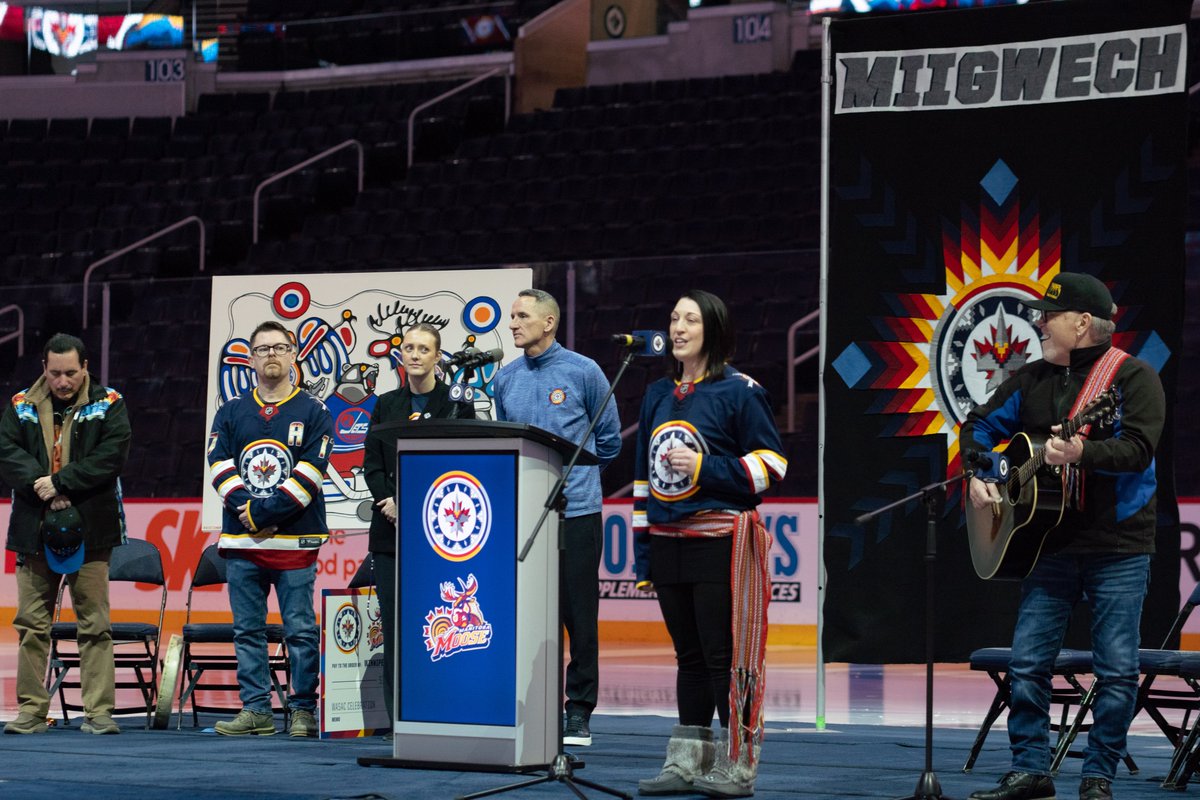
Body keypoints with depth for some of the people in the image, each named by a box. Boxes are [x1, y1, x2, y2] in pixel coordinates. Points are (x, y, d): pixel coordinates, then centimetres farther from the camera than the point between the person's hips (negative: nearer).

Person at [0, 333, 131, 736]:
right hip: (34, 531, 3)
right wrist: (40, 485, -15)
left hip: (90, 531, -3)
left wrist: (59, 483, -14)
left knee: (95, 623, -3)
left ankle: (99, 711, 0)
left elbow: (110, 456, -9)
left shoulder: (108, 406, 3)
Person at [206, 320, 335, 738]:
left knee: (301, 631, -4)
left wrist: (265, 512, -12)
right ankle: (256, 710, 10)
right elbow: (219, 464, 4)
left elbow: (311, 471, -5)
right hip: (241, 542, 3)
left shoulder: (312, 412, 5)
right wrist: (246, 509, -11)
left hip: (295, 540, -3)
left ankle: (304, 710, 2)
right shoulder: (231, 412, 14)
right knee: (247, 631, 5)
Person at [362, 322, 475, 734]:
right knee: (395, 621, 1)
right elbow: (372, 463, 11)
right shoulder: (387, 405, 14)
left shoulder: (456, 403, 3)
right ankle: (398, 716, 4)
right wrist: (389, 502, -8)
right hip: (391, 527, 4)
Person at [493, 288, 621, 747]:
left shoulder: (583, 372, -2)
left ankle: (579, 712, 6)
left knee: (579, 614, 0)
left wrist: (576, 476, 7)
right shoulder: (506, 379, 11)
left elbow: (608, 437, 6)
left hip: (575, 511, -4)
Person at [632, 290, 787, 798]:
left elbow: (771, 464, -6)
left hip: (721, 541, -6)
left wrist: (704, 467, -14)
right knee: (689, 655, 11)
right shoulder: (658, 395, 15)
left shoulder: (739, 392, -4)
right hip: (667, 542, 6)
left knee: (725, 656, -5)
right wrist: (642, 554, 16)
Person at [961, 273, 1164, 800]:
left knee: (1118, 671, -2)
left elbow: (1139, 449, -18)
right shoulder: (1033, 379, 12)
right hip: (1051, 547, 5)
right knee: (1027, 663, 3)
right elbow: (981, 424, 20)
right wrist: (976, 475, 3)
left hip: (1119, 549, -5)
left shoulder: (1132, 376, -5)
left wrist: (1082, 453, -33)